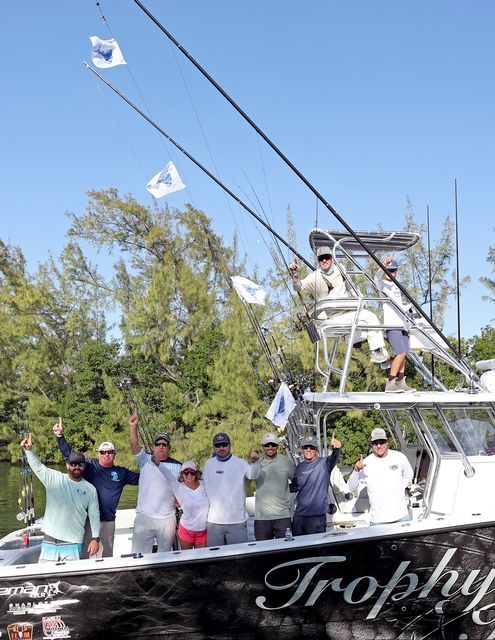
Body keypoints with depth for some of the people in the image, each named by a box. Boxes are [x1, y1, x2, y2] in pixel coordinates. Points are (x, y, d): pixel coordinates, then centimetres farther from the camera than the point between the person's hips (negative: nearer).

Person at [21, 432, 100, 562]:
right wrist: (28, 449, -18)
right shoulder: (54, 478, 5)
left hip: (73, 544, 0)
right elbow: (37, 466, -3)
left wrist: (95, 538, 3)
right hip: (49, 542, 0)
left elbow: (94, 515, 8)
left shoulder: (90, 489, 7)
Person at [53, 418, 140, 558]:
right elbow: (69, 453, 1)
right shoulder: (89, 465, 1)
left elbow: (140, 478, 16)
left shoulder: (122, 472, 8)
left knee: (108, 554, 14)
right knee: (84, 553, 4)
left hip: (108, 520, 3)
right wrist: (60, 436, -9)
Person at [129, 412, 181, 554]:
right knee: (139, 554, 0)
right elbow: (134, 446, -12)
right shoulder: (146, 460, 3)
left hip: (167, 519, 1)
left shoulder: (176, 466, 5)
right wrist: (133, 427, -25)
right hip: (144, 517, -1)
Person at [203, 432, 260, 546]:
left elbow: (253, 475, -21)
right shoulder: (208, 464, 8)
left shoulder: (240, 463, -3)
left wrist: (254, 462, -40)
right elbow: (203, 485, 19)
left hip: (237, 520, -3)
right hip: (213, 520, 3)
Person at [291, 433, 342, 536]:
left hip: (317, 515, -5)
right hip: (299, 515, 5)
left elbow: (334, 458, -25)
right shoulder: (299, 467, 12)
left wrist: (336, 449, -46)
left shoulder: (324, 463, -4)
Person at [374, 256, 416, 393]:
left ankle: (400, 383, 10)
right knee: (400, 353, -16)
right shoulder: (382, 284, 0)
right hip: (391, 324, -8)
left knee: (403, 354, 5)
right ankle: (390, 384, -14)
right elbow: (377, 278, -23)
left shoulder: (396, 285, 23)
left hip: (402, 324, 8)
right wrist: (383, 265, -38)